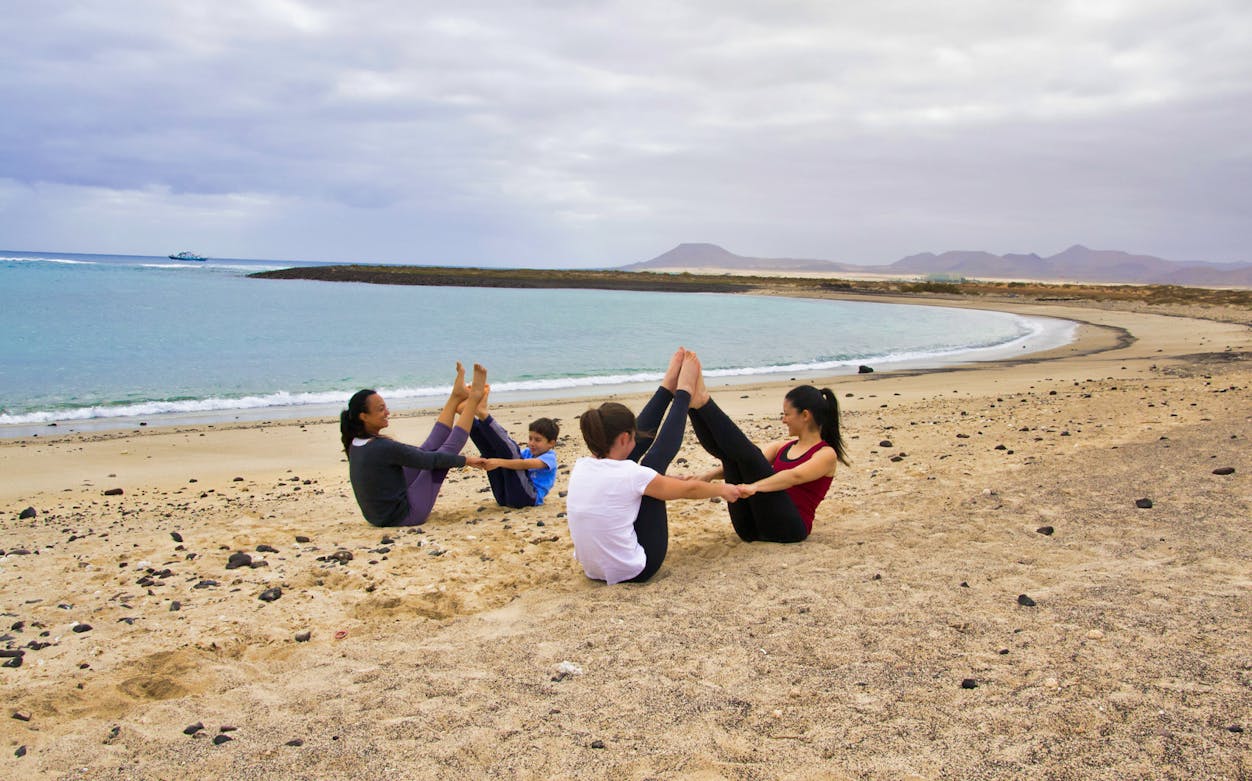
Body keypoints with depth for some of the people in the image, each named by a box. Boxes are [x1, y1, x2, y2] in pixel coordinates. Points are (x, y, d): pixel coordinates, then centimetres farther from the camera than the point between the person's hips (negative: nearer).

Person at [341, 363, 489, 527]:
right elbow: (430, 460, -17)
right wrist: (467, 460, -2)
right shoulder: (382, 447, -26)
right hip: (404, 515, -8)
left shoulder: (355, 445, 1)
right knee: (446, 451, 0)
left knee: (429, 448, 10)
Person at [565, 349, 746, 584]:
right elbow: (688, 489, -9)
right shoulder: (628, 475, -23)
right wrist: (723, 489, 10)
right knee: (654, 460, -1)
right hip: (633, 571, -6)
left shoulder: (580, 468, -5)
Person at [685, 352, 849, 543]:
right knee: (730, 452, -8)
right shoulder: (783, 446, 22)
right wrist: (707, 476, -8)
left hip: (788, 527, -6)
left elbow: (795, 476, -21)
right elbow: (736, 463, 10)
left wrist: (755, 486, -37)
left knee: (748, 453, -21)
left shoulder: (827, 454, 0)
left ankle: (702, 400, -22)